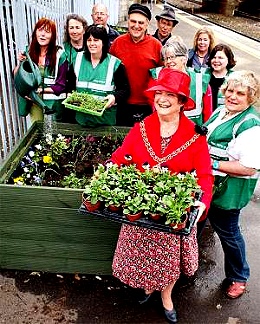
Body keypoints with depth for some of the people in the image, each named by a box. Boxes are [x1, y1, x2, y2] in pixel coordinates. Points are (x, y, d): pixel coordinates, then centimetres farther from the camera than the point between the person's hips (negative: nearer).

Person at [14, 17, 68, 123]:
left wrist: (40, 90, -16)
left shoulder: (60, 55, -9)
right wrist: (20, 63, -11)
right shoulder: (29, 52, 3)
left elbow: (61, 86, -8)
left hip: (54, 102, -3)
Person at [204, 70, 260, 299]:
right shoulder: (220, 111, 4)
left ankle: (238, 277, 36)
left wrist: (214, 164, -25)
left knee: (228, 231, 10)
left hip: (230, 190, -8)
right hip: (207, 183, 8)